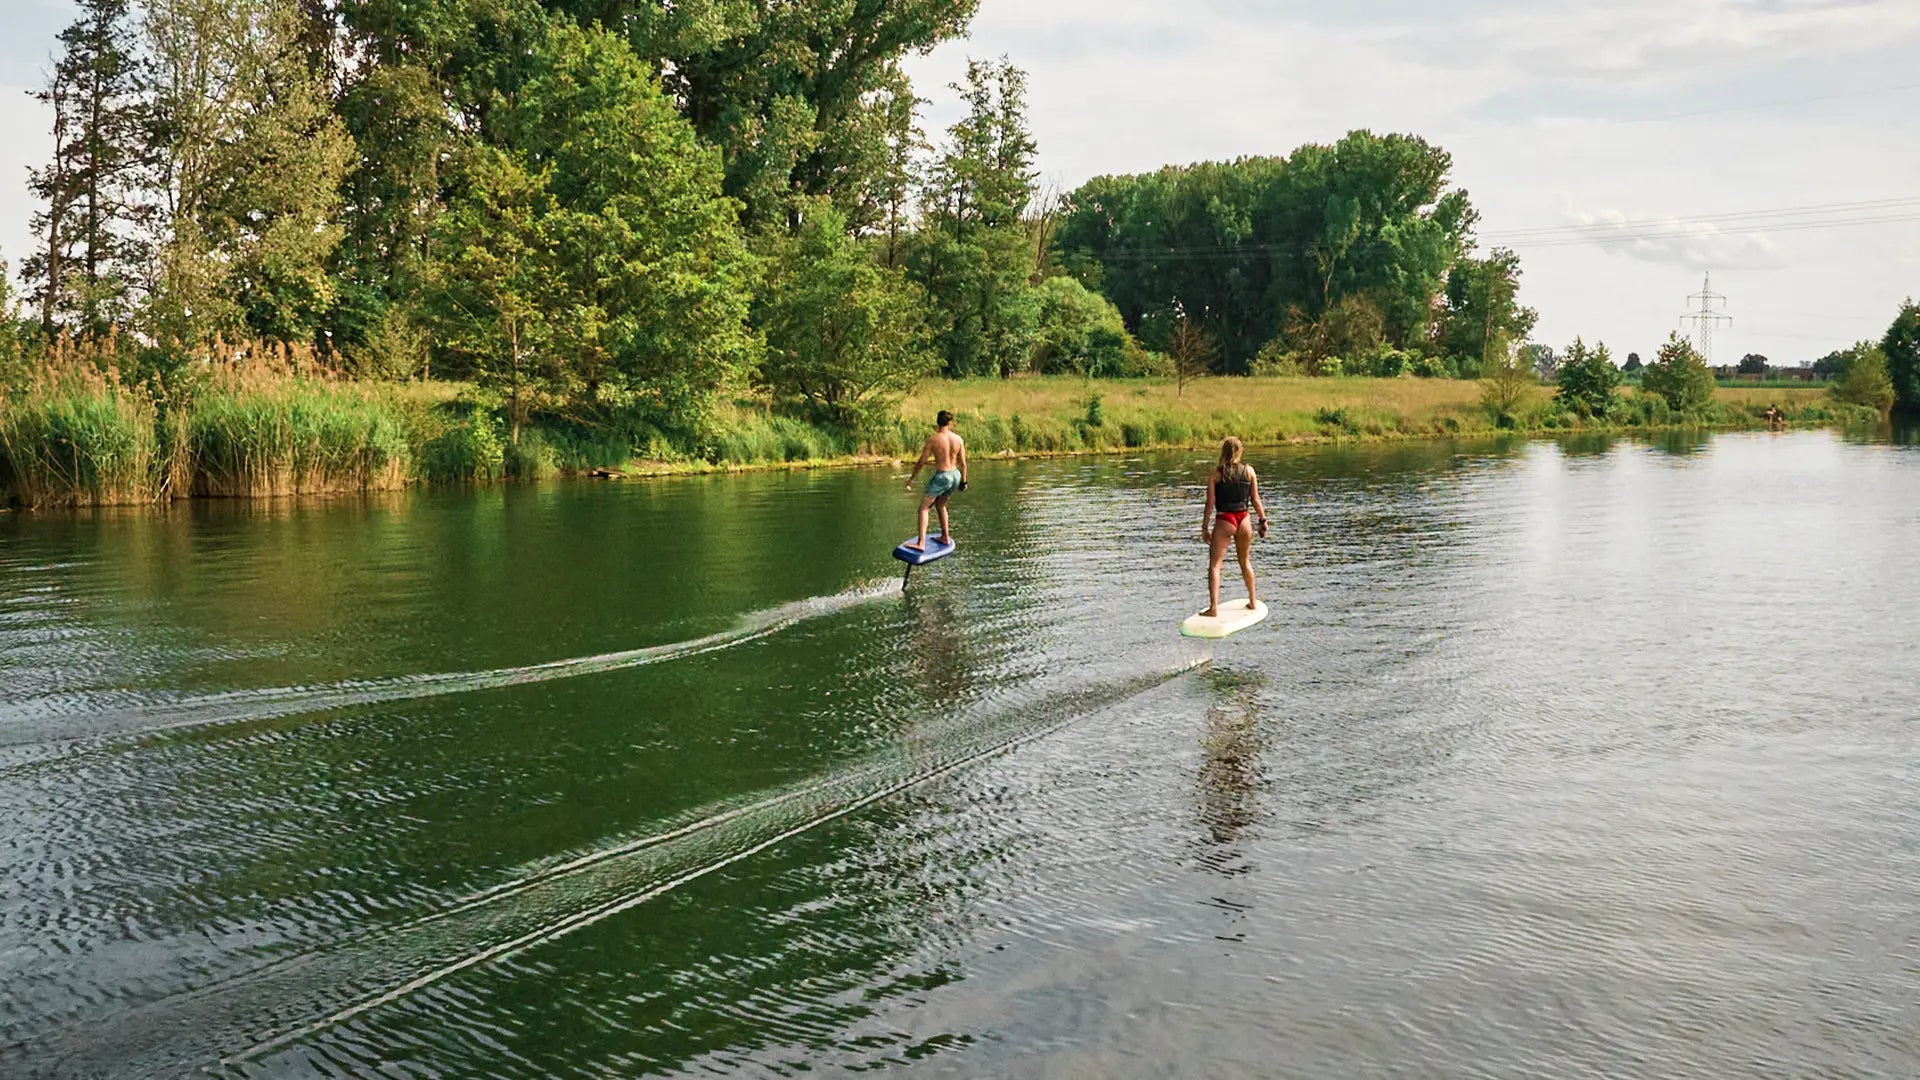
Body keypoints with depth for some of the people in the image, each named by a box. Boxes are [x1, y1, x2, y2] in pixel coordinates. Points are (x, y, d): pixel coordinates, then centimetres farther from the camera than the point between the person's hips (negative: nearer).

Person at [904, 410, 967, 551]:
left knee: (924, 508, -1)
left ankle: (921, 543, -14)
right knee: (941, 505, 28)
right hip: (955, 475, 5)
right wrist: (964, 481, 17)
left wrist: (911, 479, 3)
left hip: (941, 476, -5)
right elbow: (963, 463, 5)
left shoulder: (933, 439, -11)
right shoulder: (958, 439, 0)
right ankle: (945, 537, 34)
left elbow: (921, 461, -7)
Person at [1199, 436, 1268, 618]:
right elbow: (1256, 500, 2)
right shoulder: (1248, 470, 0)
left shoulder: (1216, 473, -7)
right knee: (1246, 562, 22)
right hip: (1243, 520, 4)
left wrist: (1205, 527, -3)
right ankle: (1253, 601, 34)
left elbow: (1210, 504, -8)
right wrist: (1263, 520, 13)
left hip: (1223, 522, -4)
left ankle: (1213, 607, -14)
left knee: (1214, 565, -2)